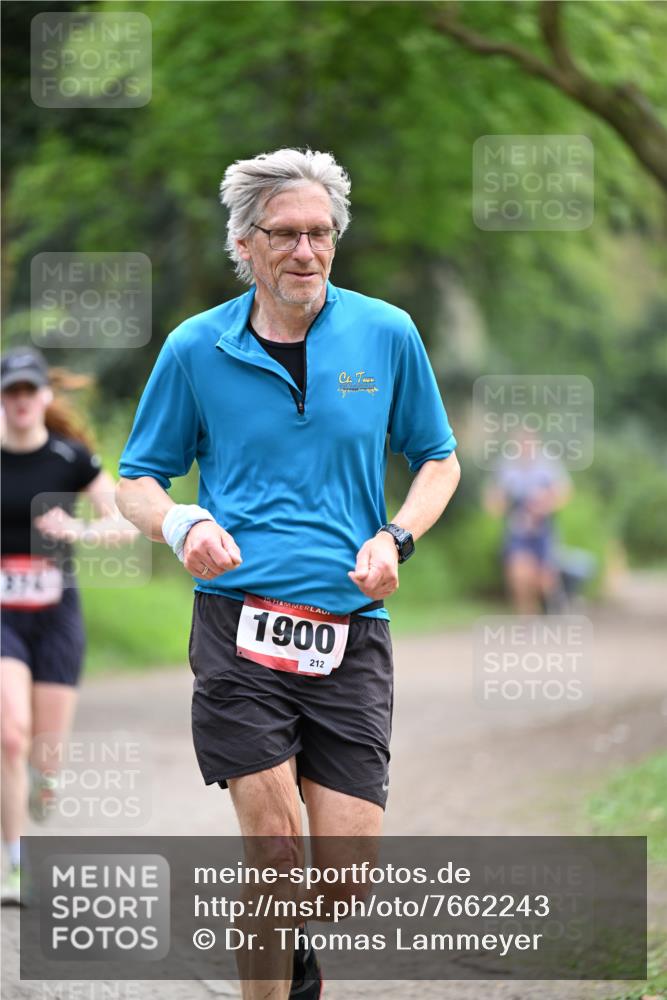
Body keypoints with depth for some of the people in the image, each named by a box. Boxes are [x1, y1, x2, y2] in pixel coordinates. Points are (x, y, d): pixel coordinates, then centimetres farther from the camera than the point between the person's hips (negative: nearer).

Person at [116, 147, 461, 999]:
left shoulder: (387, 335, 6)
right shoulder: (196, 348, 5)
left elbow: (438, 460, 17)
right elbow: (138, 480, 13)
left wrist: (395, 538, -2)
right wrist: (180, 523, -9)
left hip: (351, 631, 1)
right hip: (239, 622, -1)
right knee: (273, 839, -13)